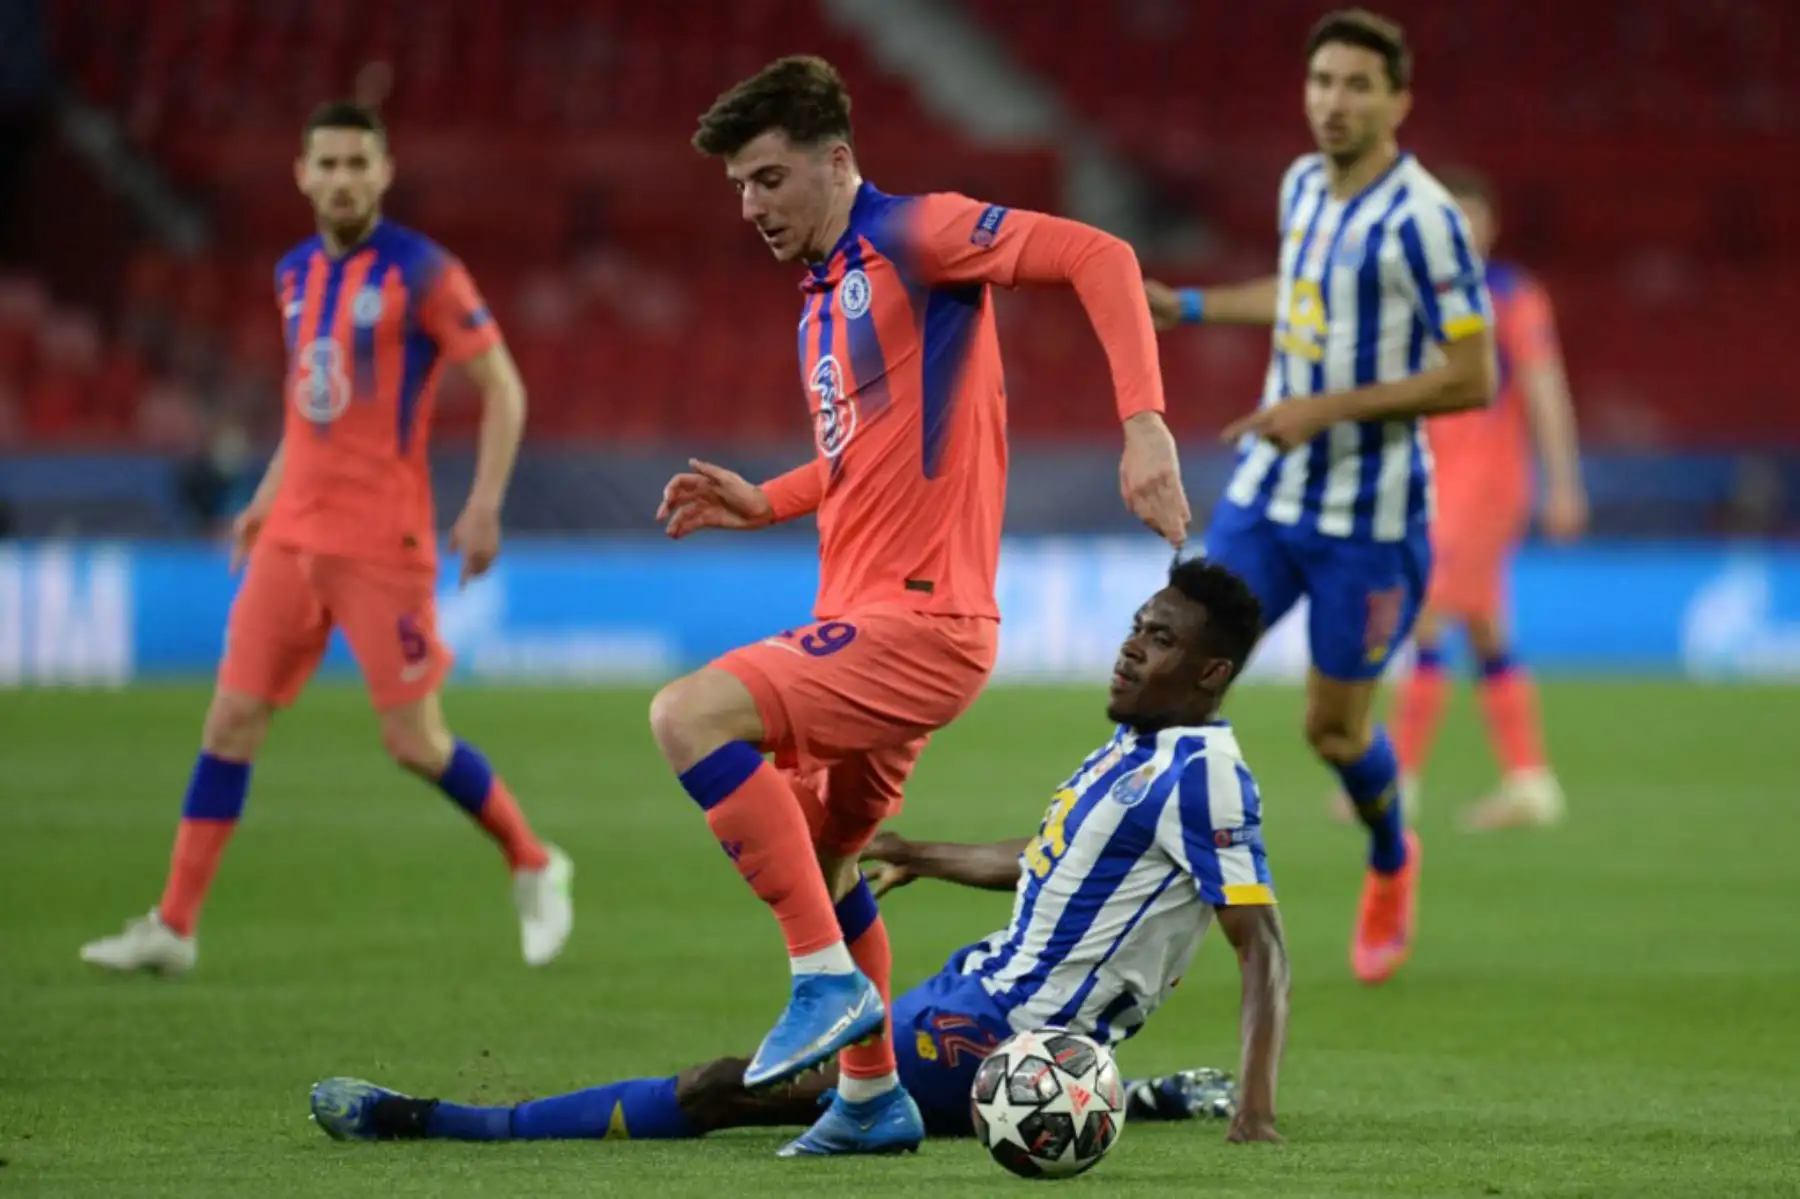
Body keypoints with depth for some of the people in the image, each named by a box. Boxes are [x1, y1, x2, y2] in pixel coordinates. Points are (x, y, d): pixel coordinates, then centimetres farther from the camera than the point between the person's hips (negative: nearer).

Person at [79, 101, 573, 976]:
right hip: (292, 538, 6)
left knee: (414, 742, -4)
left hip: (382, 543, -6)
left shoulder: (420, 272, -8)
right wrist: (265, 501, 19)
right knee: (232, 716, 0)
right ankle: (173, 926, 1)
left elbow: (502, 388, -7)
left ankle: (534, 869, 19)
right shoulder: (296, 274, 11)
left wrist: (484, 504, -16)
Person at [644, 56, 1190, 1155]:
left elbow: (1099, 258, -19)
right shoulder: (826, 292, 19)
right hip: (863, 621, 10)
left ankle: (829, 981, -20)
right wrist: (761, 503, 16)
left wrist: (1144, 425, -29)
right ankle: (871, 1096, 30)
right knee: (812, 861, 18)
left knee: (689, 716, -24)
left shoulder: (913, 237, -9)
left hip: (919, 620, -10)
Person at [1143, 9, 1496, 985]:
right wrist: (1185, 306, 23)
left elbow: (1471, 380, -19)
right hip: (1266, 494, 6)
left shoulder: (1421, 220, -19)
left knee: (1334, 728, 7)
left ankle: (1391, 864, 38)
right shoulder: (1304, 186, 4)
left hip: (1368, 517, -6)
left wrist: (1326, 409, -22)